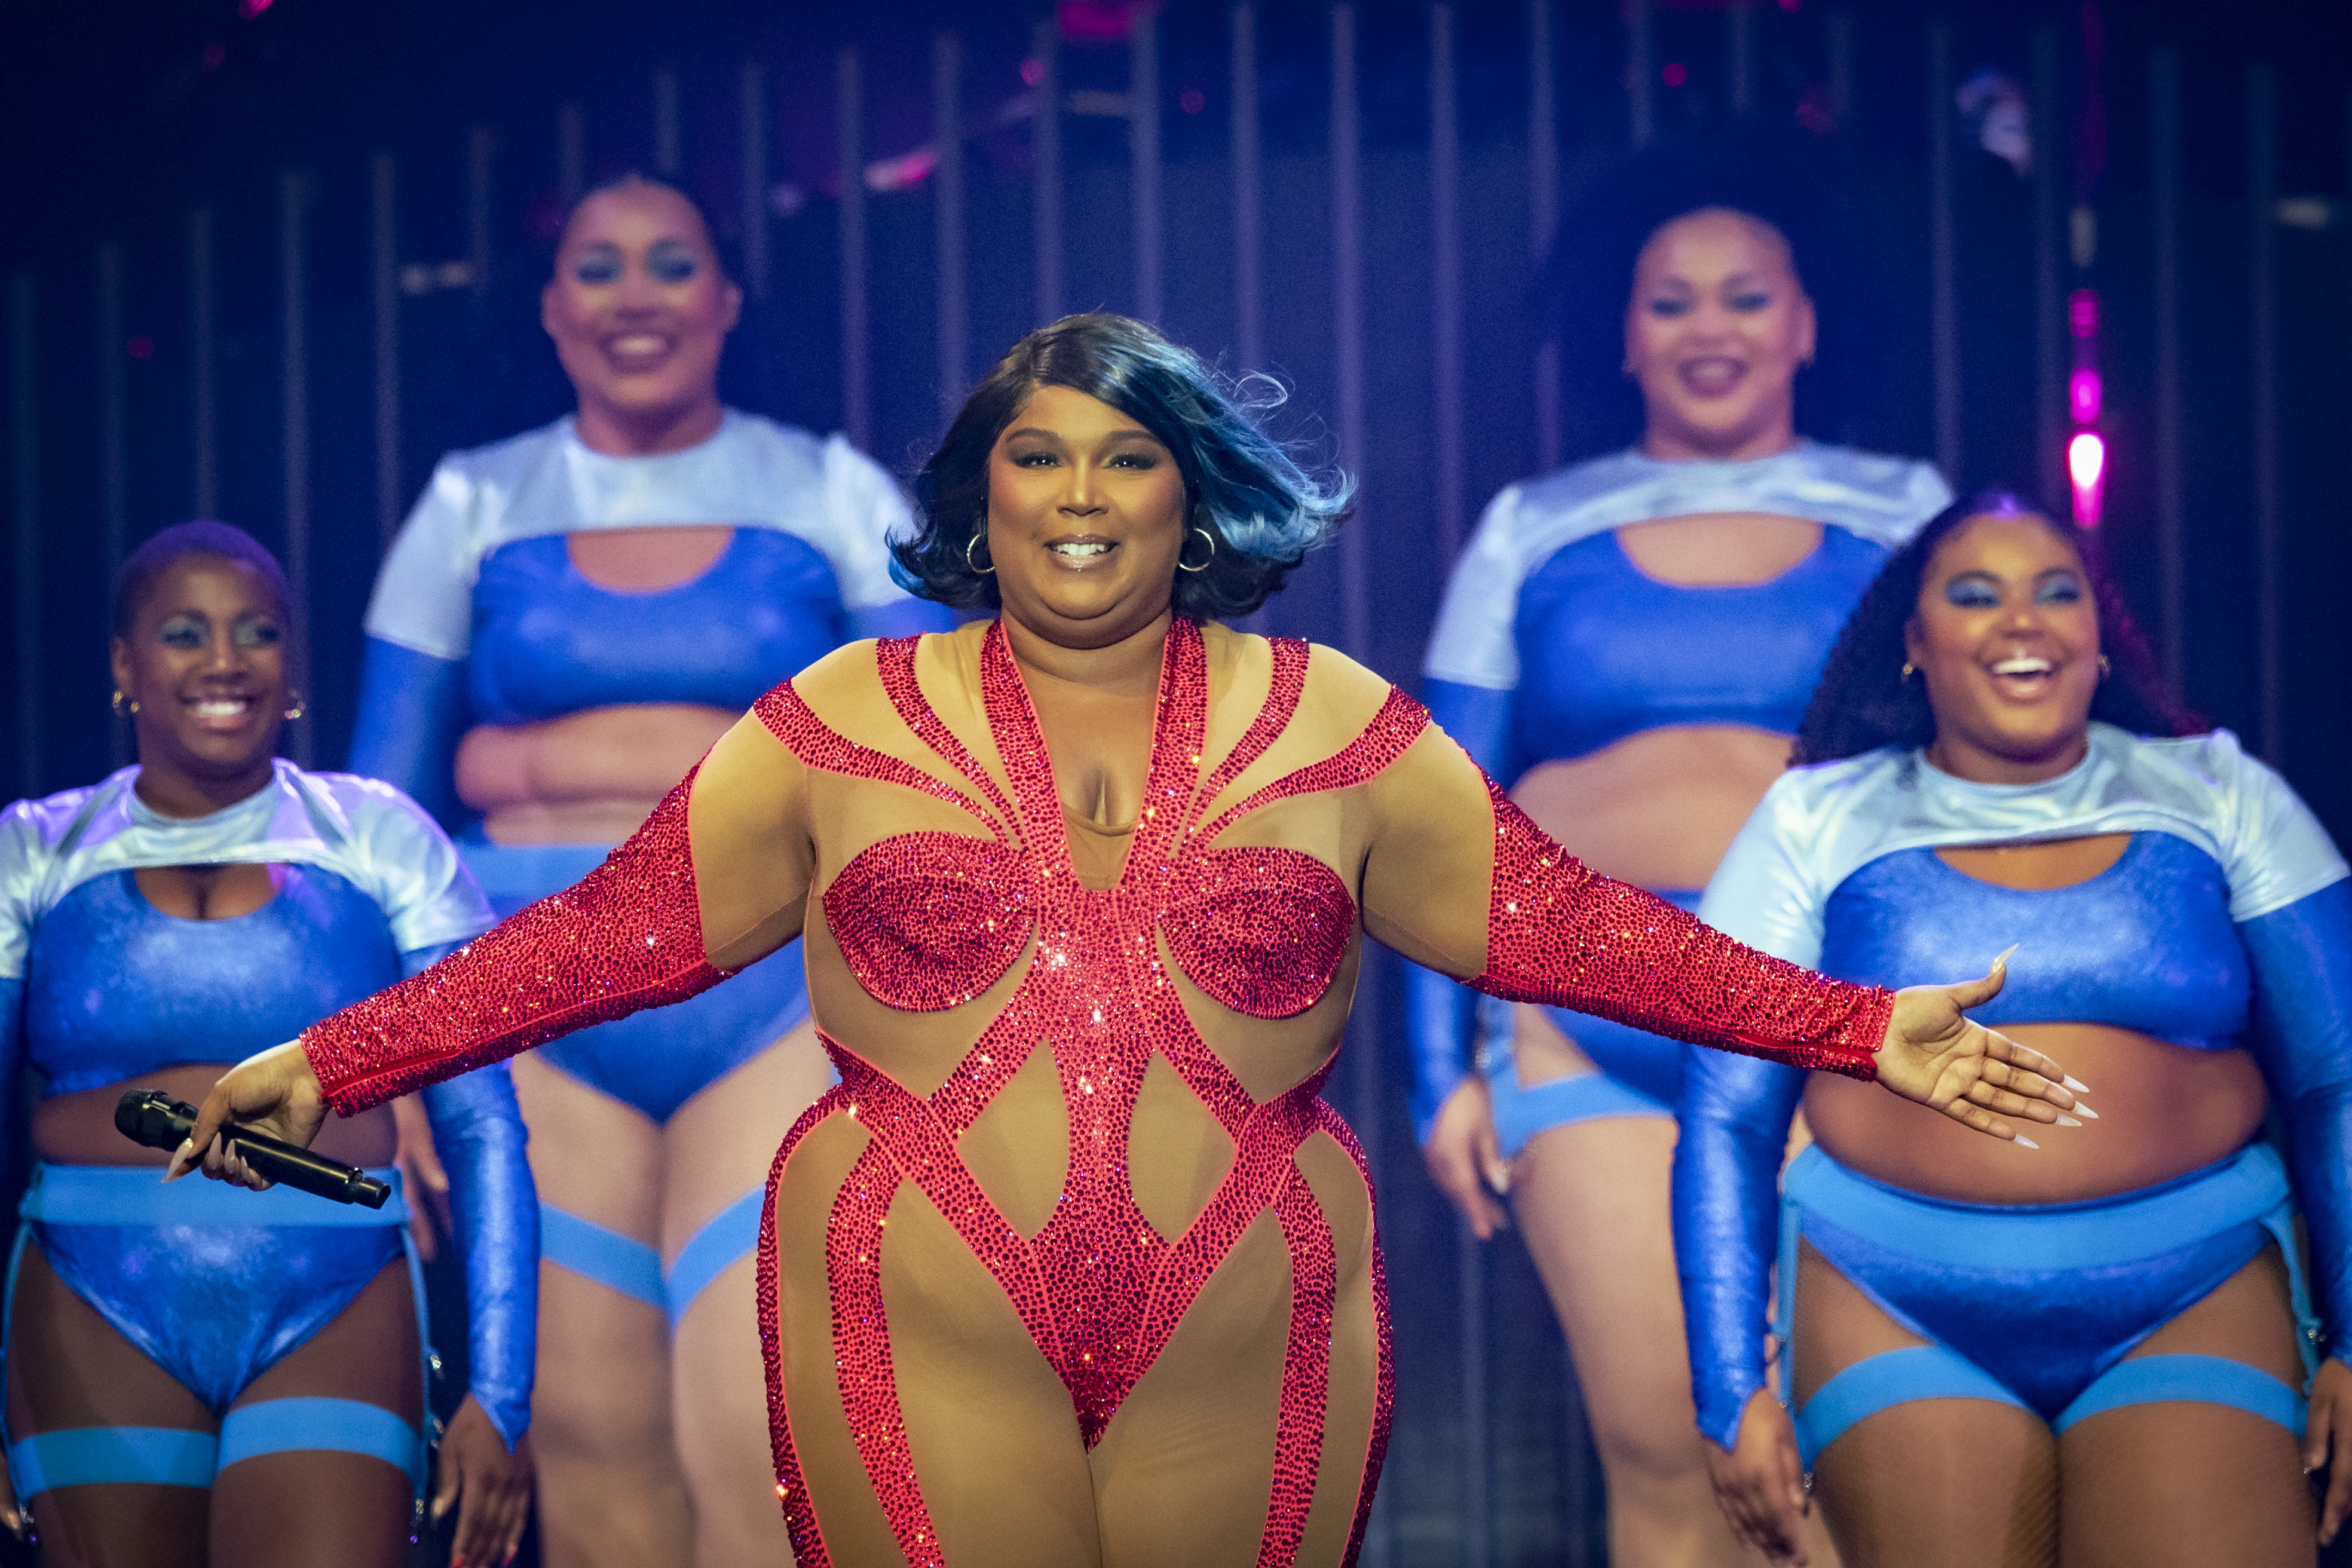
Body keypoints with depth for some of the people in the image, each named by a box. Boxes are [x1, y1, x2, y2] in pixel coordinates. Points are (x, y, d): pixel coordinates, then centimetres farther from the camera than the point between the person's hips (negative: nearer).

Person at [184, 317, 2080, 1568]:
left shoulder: (1338, 729, 6)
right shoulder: (844, 722, 4)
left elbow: (1556, 920, 6)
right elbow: (614, 930, 5)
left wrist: (1859, 1027, 0)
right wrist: (333, 1064, -1)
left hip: (1253, 1351, 1)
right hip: (926, 1344, -1)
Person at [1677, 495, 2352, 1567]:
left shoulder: (2217, 800, 9)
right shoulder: (1820, 823, 7)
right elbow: (1725, 1121, 5)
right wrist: (1732, 1391, -3)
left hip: (2199, 1306, 0)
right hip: (1899, 1320, 0)